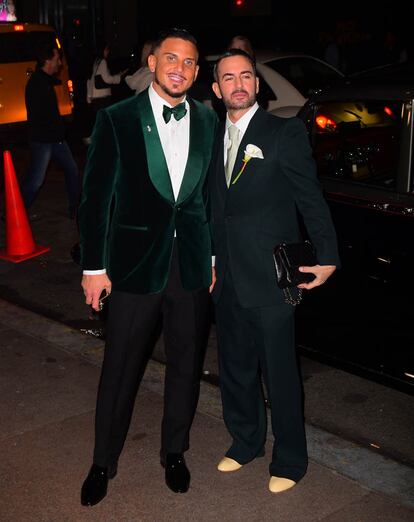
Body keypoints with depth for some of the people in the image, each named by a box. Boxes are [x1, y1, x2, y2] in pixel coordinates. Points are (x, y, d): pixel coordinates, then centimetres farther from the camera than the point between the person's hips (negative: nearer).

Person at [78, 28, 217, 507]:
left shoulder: (207, 121, 4)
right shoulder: (117, 120, -6)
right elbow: (95, 196, -5)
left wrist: (215, 254, 9)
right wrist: (94, 266, -6)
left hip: (192, 265, 3)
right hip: (135, 264, -3)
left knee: (186, 365, 14)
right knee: (120, 368, 7)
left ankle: (174, 452, 36)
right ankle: (104, 462, 27)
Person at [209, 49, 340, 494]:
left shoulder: (285, 133, -6)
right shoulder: (214, 138, 11)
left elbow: (310, 199, -7)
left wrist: (327, 258, -12)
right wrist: (211, 265, 13)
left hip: (270, 278, -6)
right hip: (227, 280, 6)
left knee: (279, 373, 3)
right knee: (235, 368, 17)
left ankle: (289, 461, 21)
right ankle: (245, 441, 37)